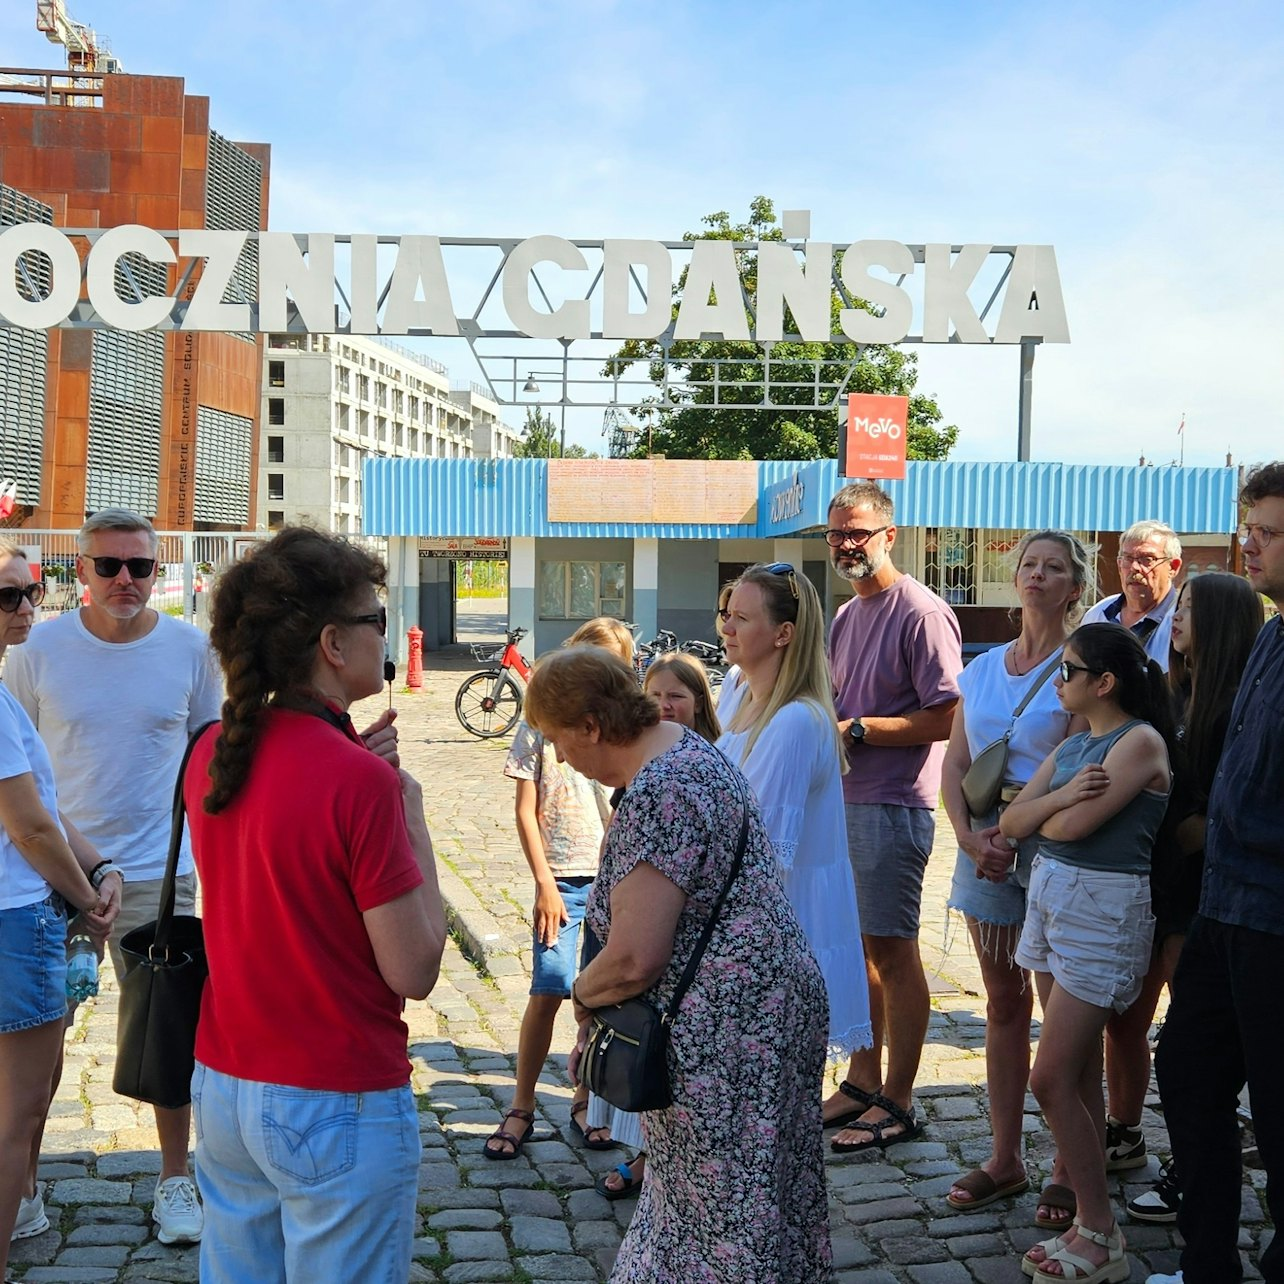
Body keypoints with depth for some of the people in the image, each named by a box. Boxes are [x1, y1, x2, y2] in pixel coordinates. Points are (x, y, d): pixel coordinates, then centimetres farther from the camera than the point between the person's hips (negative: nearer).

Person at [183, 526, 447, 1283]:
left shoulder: (213, 753, -1)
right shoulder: (361, 781, -22)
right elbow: (414, 971, -18)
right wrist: (414, 823, -9)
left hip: (223, 1088, 7)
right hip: (339, 1106, -7)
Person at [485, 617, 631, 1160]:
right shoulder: (541, 725, 1)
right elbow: (526, 811, 1)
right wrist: (545, 882, -5)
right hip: (562, 876, -2)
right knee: (549, 990, -6)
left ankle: (585, 1103, 21)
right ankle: (521, 1107, 9)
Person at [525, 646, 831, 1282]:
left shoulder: (656, 796, -24)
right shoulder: (684, 743, 8)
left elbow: (633, 958, -26)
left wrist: (583, 997, -5)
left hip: (727, 1027, -10)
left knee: (722, 1213, 4)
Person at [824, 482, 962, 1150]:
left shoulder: (921, 613, -12)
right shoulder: (845, 616, 15)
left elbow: (946, 719, -17)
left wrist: (858, 730, -17)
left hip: (892, 807, -8)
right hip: (840, 800, 8)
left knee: (891, 950, -1)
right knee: (857, 946, 15)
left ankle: (898, 1103, 10)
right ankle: (862, 1082, 27)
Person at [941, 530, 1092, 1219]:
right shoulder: (981, 669, 12)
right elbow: (954, 765, 8)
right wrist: (970, 837, -6)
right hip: (986, 848, 6)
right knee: (1003, 1006, 11)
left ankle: (1070, 1170, 11)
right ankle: (1004, 1158, 21)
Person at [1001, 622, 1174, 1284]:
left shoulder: (1141, 741, -12)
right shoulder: (1073, 745, 13)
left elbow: (1073, 825, -20)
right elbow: (1012, 821, 5)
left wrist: (1041, 814, 2)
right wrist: (1060, 796, -13)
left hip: (1105, 912, -8)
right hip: (1049, 897, 8)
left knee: (1052, 1080, -7)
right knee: (1078, 1073, 12)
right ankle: (1088, 1216, 20)